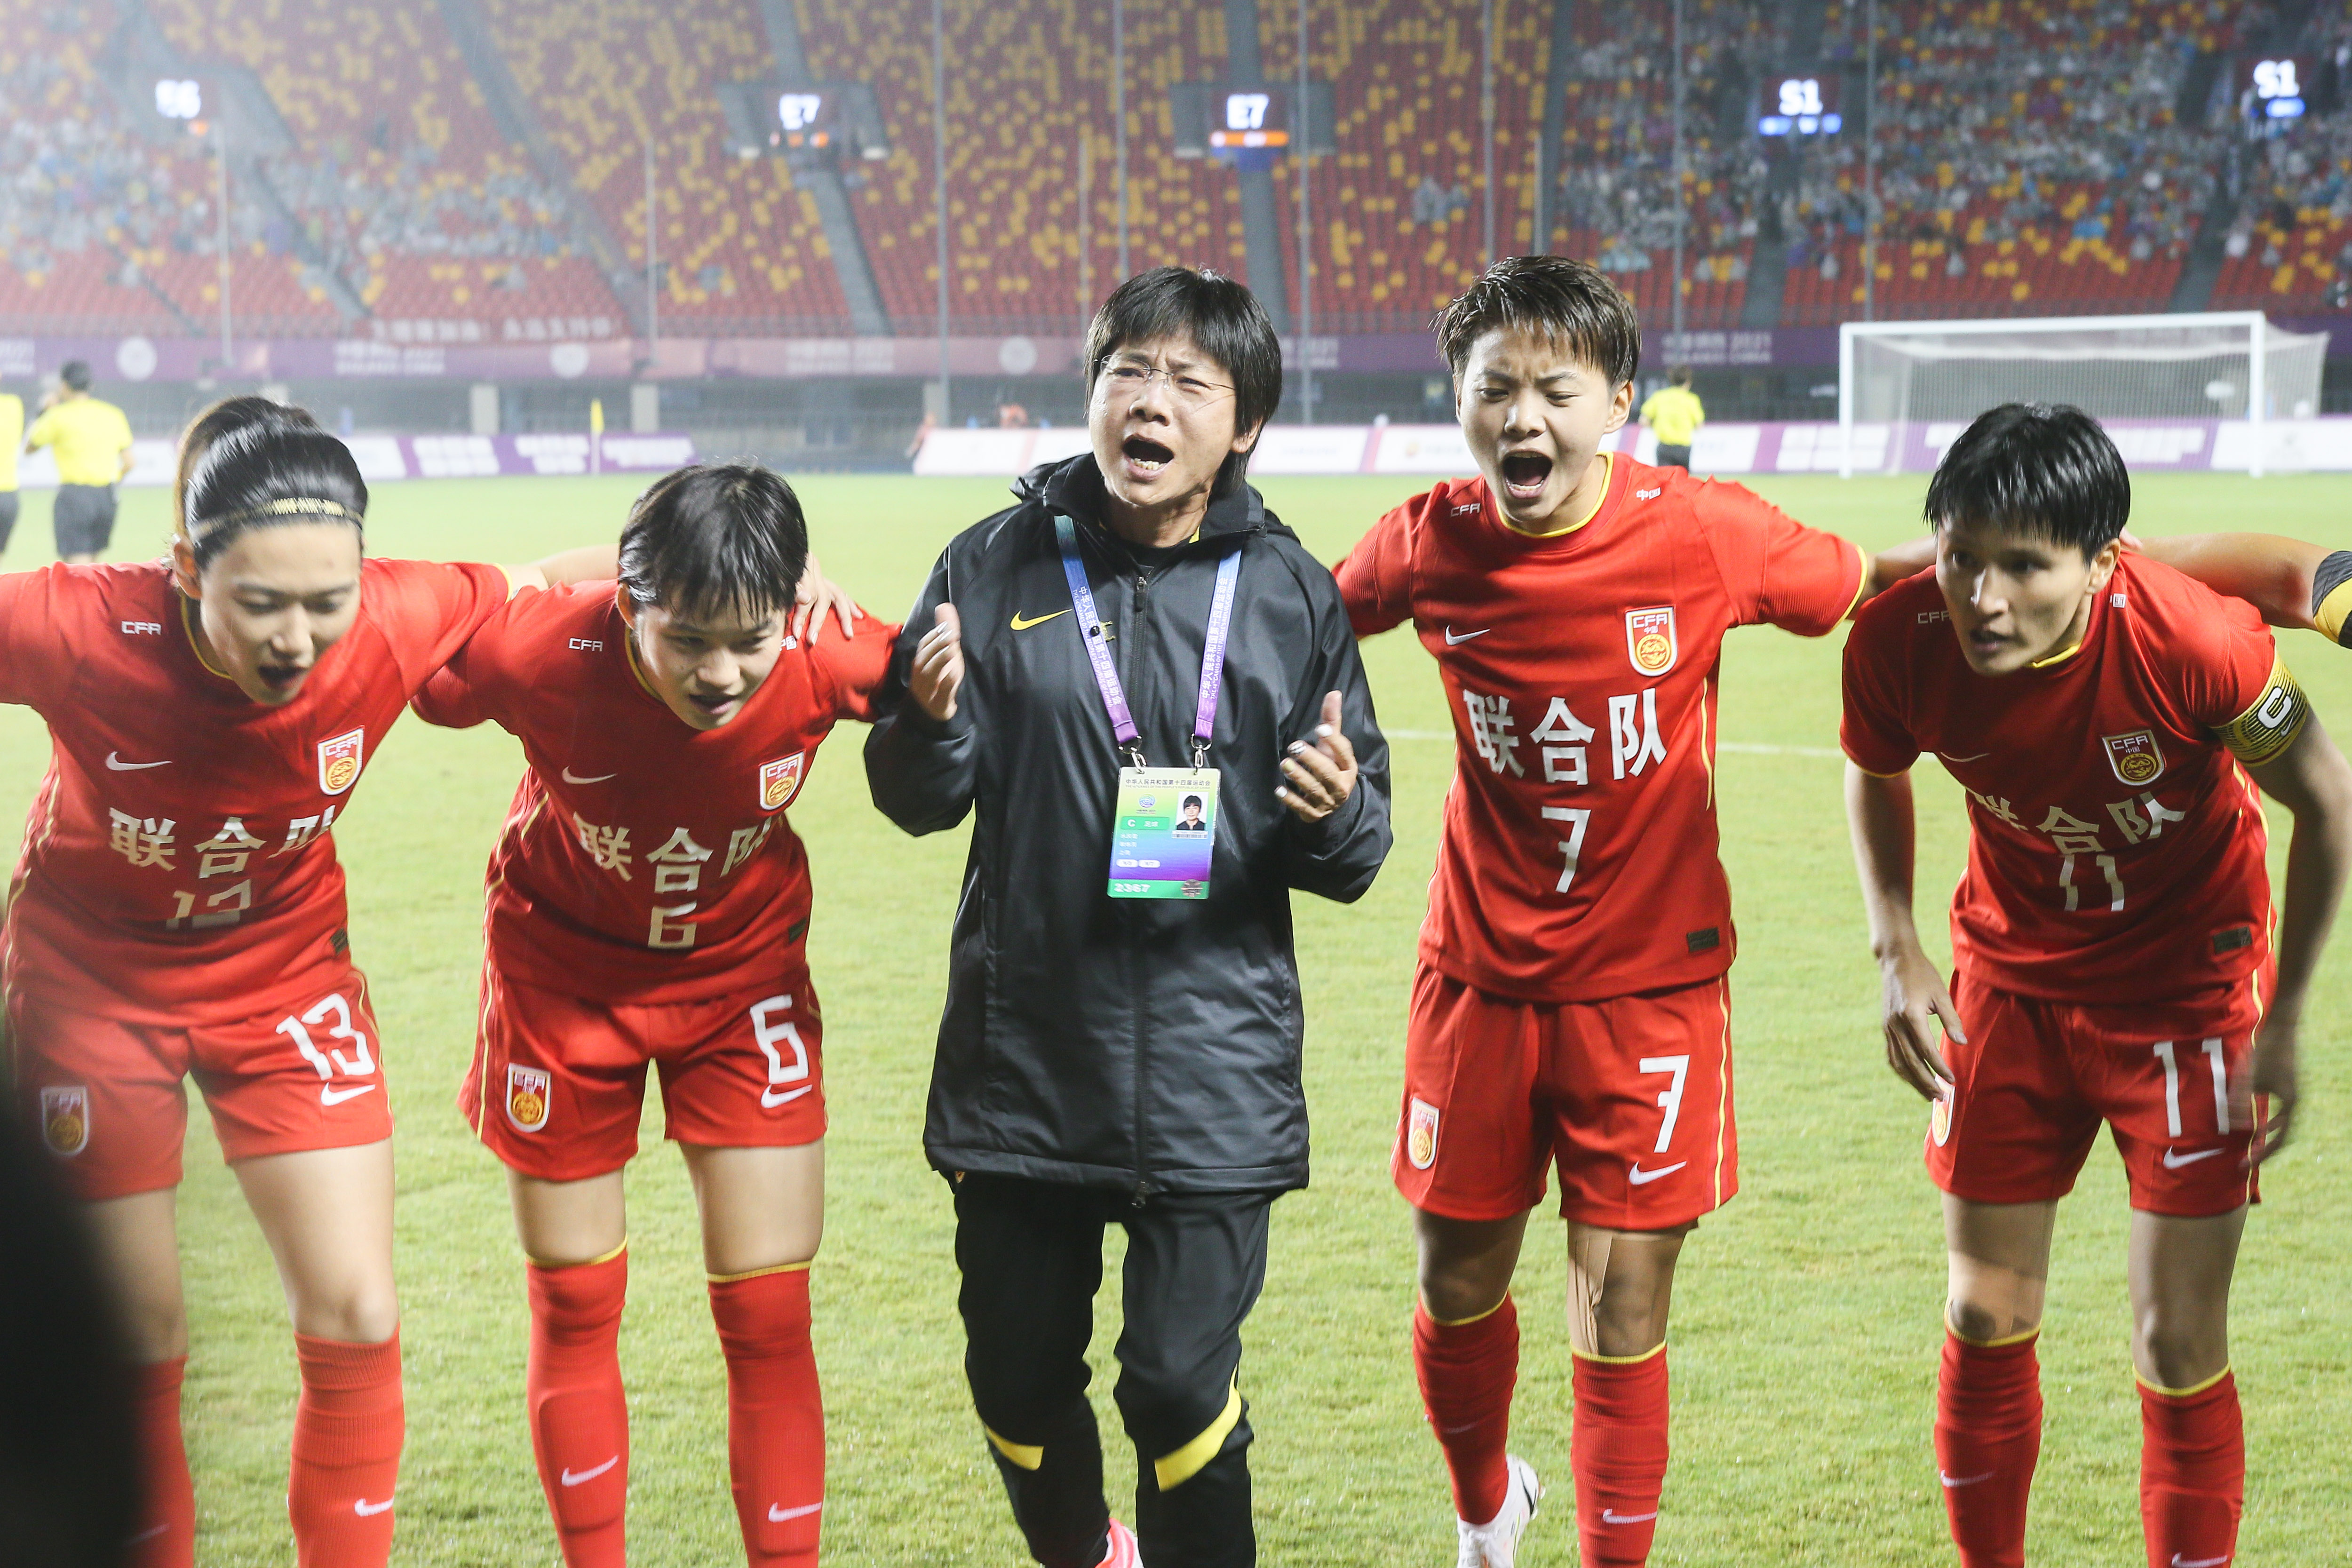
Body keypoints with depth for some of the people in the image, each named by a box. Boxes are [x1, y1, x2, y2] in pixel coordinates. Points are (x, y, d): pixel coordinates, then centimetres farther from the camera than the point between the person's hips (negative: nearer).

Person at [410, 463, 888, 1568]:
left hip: (742, 972, 0)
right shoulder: (538, 651, -30)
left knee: (768, 1319, -2)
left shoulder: (827, 660, -29)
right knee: (574, 1312, 10)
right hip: (566, 971, 0)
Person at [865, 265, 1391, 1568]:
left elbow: (1354, 862, 5)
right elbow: (919, 804, 4)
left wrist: (1335, 814, -18)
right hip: (1023, 1049, 2)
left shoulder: (1292, 594, 2)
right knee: (1018, 1372, 12)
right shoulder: (998, 567, 1)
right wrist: (932, 726, -17)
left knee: (1180, 1380, -5)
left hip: (1214, 1069, -1)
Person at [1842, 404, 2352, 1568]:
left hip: (2187, 985, -3)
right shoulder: (1896, 645, -21)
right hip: (2011, 981, 3)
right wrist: (1897, 952, -6)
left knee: (2177, 1349, -3)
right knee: (1985, 1321, 9)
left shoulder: (2194, 642, -31)